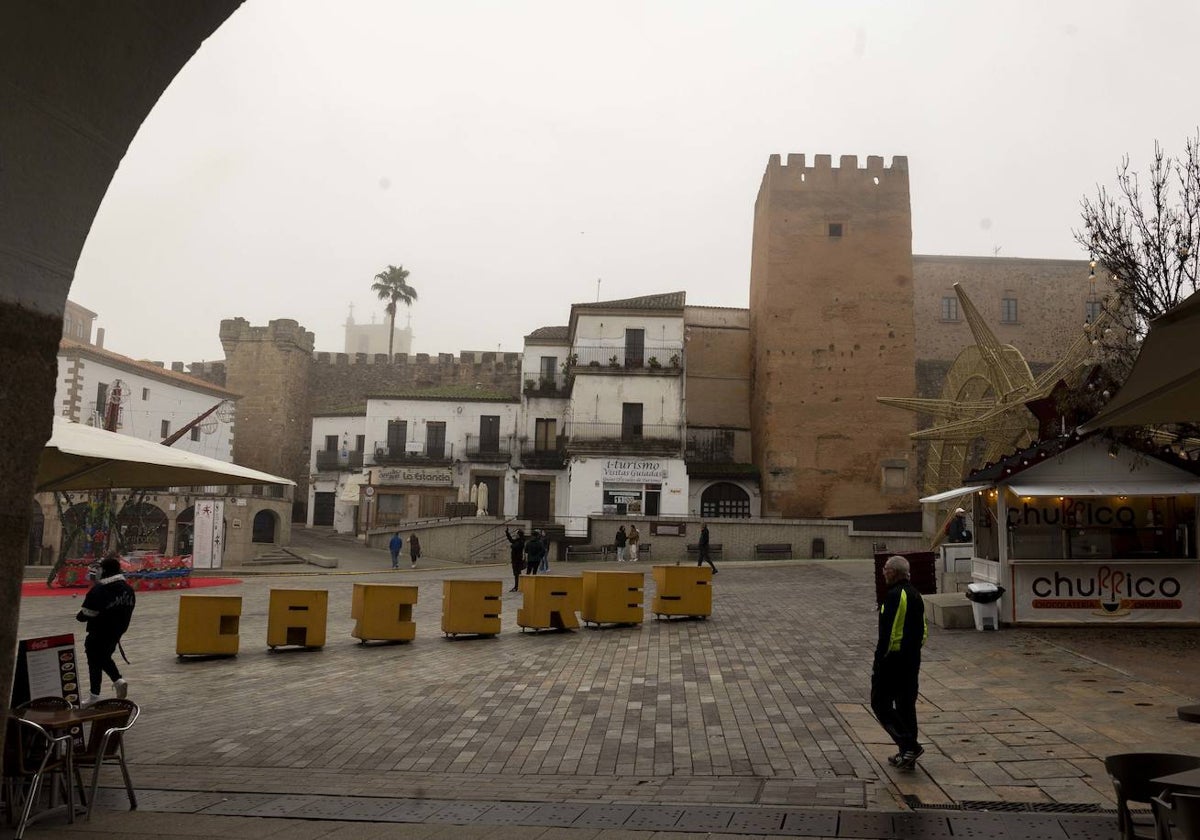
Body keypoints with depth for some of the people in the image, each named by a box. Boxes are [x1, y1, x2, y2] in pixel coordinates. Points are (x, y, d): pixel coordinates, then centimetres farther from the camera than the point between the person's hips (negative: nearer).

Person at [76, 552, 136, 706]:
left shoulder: (98, 589, -21)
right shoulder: (128, 589, -1)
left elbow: (86, 614, -17)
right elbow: (128, 611, 6)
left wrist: (79, 616, 7)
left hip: (99, 634, -6)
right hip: (116, 633, 6)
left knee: (95, 661, 8)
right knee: (105, 657, 26)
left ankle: (94, 696, 14)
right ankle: (118, 680, 8)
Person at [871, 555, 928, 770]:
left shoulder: (894, 596, -19)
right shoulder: (915, 595, 12)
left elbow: (887, 632, -22)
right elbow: (923, 630, 18)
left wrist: (878, 661, -17)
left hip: (893, 660, -9)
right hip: (912, 660, 9)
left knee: (880, 703, 1)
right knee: (906, 704, 15)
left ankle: (909, 745, -7)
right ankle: (907, 754, 20)